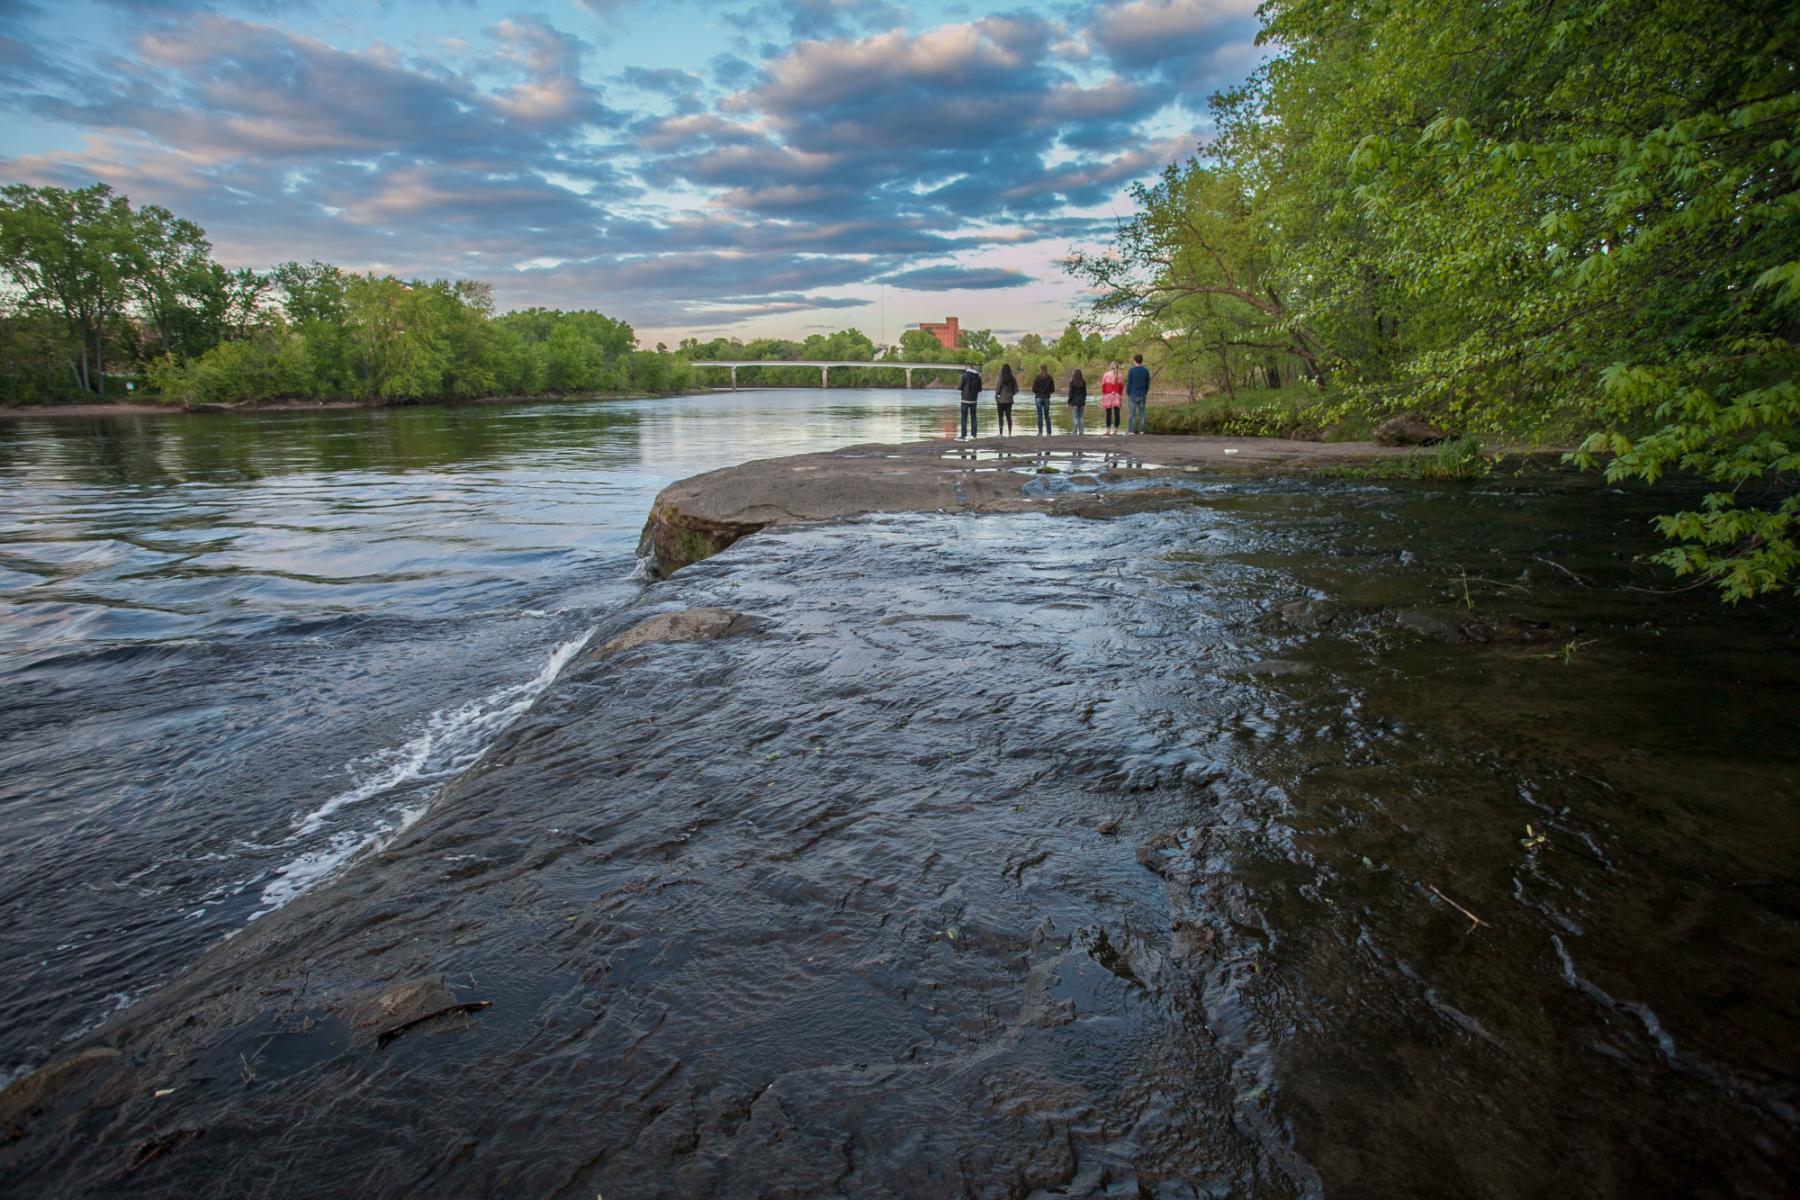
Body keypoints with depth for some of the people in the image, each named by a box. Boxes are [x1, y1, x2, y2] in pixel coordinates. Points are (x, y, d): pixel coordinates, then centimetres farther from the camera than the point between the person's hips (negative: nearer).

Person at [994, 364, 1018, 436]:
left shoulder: (1000, 378, -12)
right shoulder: (1013, 379, 2)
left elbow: (997, 389, -12)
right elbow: (1016, 390, 3)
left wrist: (996, 396, 5)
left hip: (1001, 400, -4)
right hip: (1009, 400, 4)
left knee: (1001, 417, 0)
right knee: (1008, 417, 11)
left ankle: (1001, 433, -3)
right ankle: (1009, 433, 11)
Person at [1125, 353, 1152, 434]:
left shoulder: (1131, 370, -10)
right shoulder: (1146, 370, 1)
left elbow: (1128, 384, -9)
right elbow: (1147, 384, 5)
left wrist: (1128, 394, 3)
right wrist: (1145, 393, 16)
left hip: (1133, 395, -3)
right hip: (1142, 395, 3)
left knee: (1132, 413, 1)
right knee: (1141, 413, 7)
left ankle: (1131, 431, 0)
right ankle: (1141, 430, 5)